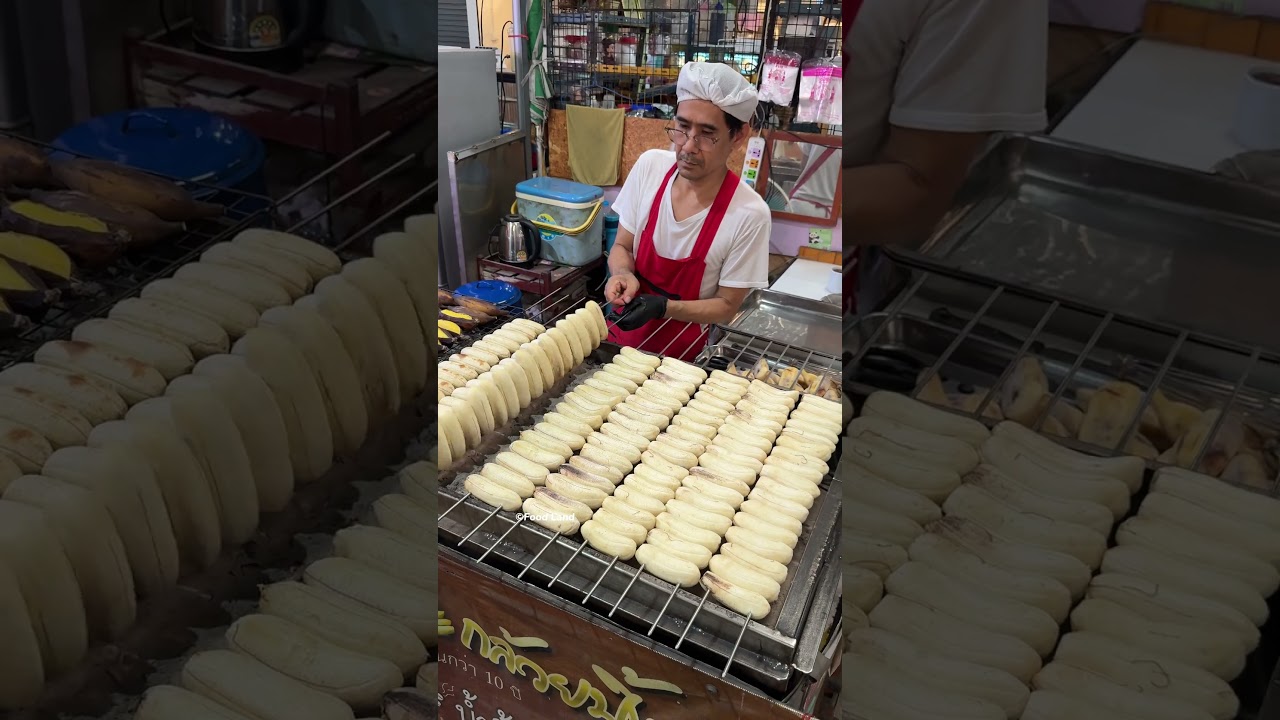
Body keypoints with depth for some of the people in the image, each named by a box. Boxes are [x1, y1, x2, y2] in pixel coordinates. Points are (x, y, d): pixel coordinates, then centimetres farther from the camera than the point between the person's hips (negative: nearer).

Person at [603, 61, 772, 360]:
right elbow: (621, 247, 4)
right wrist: (623, 275, -18)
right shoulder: (650, 166, -9)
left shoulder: (749, 215, -20)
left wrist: (662, 307, -24)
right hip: (621, 336, 3)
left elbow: (726, 306, -9)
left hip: (681, 353, -3)